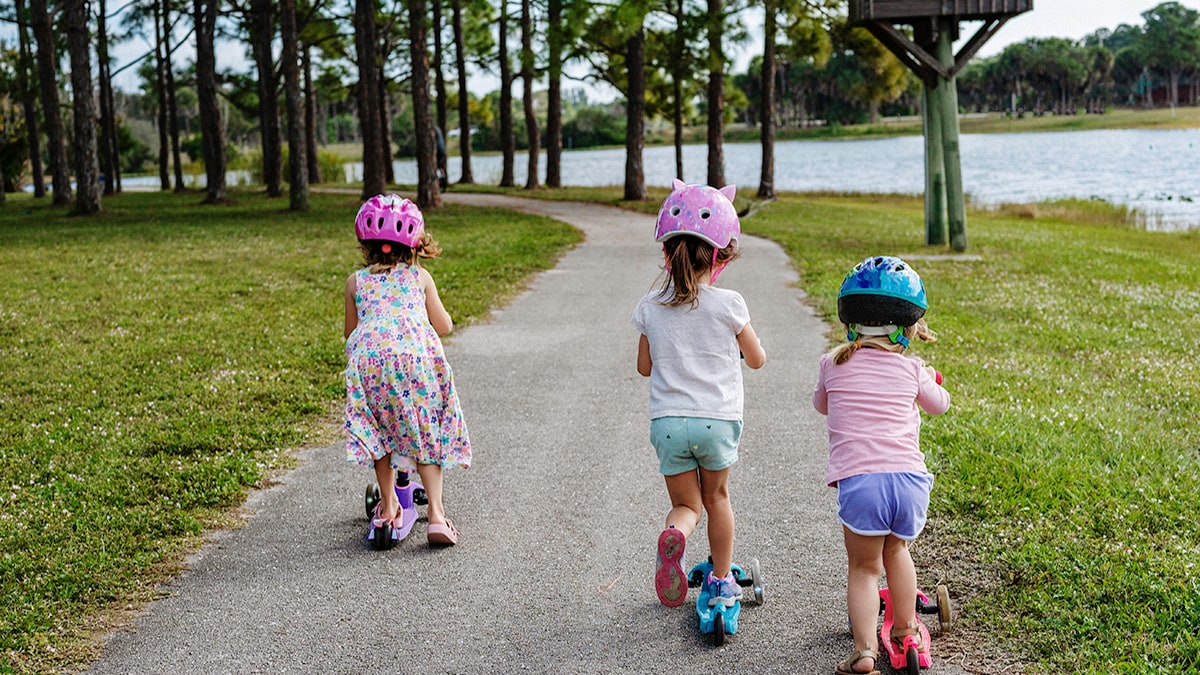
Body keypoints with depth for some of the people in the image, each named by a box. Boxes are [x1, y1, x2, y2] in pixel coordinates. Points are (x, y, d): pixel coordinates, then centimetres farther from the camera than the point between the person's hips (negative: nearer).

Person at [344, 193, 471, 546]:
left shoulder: (355, 281, 20)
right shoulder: (419, 277, 19)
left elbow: (351, 333, 26)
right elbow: (444, 326, 22)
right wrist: (432, 306, 43)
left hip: (369, 358, 0)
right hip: (416, 356, 0)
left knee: (382, 433, 19)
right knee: (426, 434, 9)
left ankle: (388, 505, 20)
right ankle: (436, 514, 2)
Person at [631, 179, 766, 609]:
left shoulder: (651, 307, -1)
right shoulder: (728, 304, -8)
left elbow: (644, 366, 10)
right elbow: (757, 359, 4)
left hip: (667, 421, 1)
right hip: (718, 419, -1)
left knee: (686, 504, 13)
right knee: (716, 497, 21)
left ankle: (673, 534, -22)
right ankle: (722, 581, 29)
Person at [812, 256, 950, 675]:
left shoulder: (833, 364, 9)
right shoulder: (911, 369, 10)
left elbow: (820, 405, 29)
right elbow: (938, 404, 29)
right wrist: (931, 381, 50)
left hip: (857, 479, -2)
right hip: (910, 476, 2)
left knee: (863, 567, 13)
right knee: (896, 549, 27)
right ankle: (905, 629, 37)